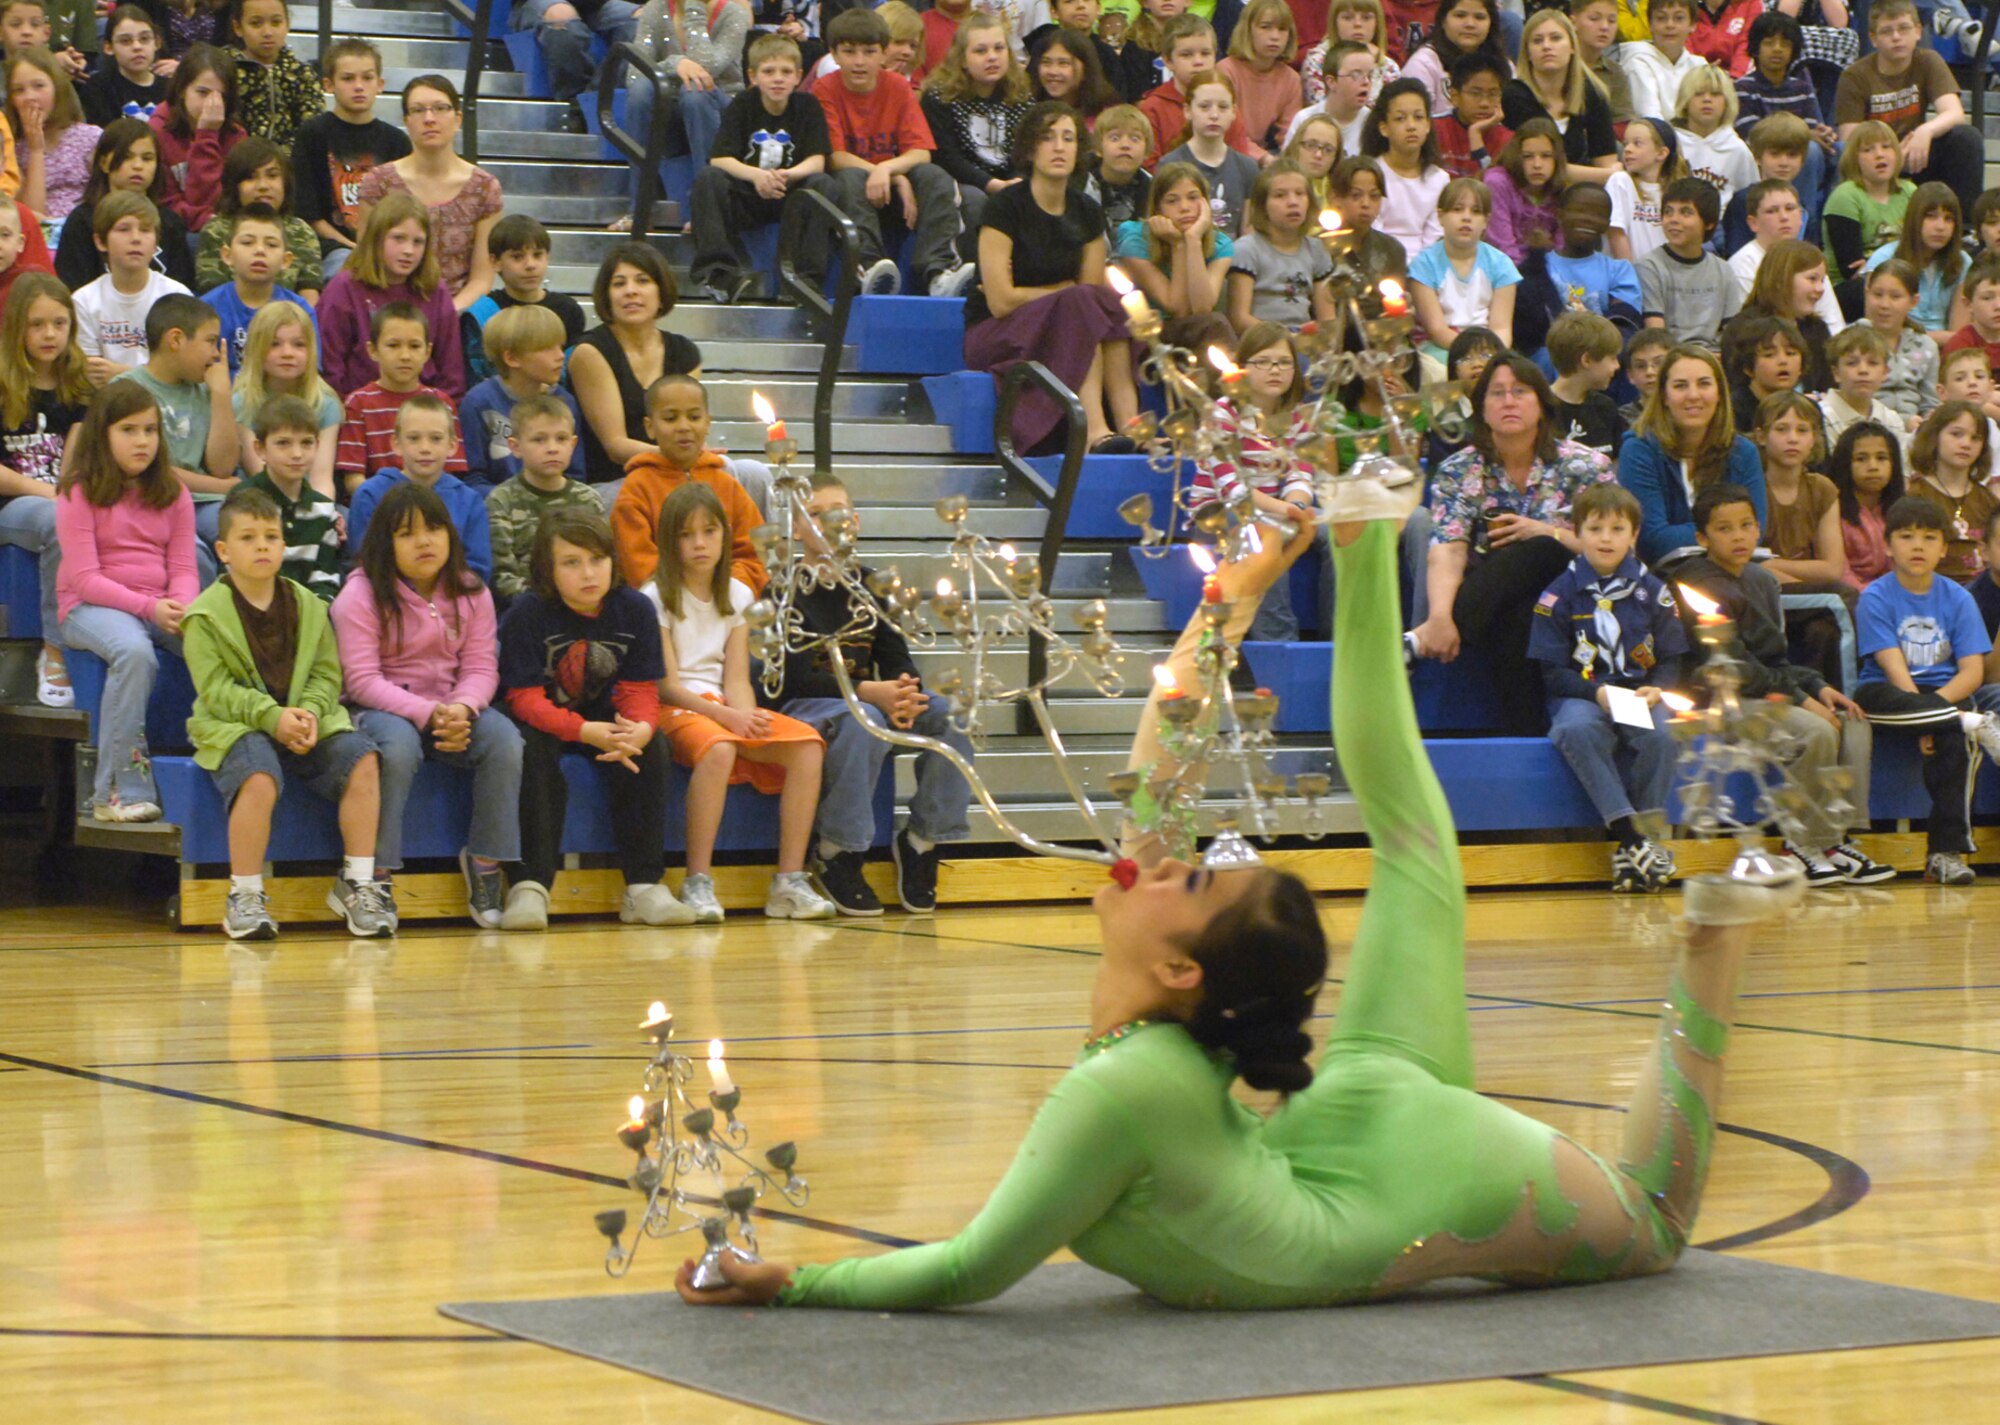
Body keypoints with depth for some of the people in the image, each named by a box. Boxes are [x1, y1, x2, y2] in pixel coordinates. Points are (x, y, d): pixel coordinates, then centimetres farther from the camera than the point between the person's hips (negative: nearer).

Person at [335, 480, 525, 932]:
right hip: (381, 709, -4)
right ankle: (374, 873, -29)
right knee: (399, 745, -38)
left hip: (452, 709, 4)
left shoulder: (470, 594, 6)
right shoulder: (361, 595, -7)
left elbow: (481, 668, 1)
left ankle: (485, 860, -13)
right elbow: (362, 680, -14)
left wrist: (461, 708, -23)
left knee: (503, 738, -25)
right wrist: (426, 713, -25)